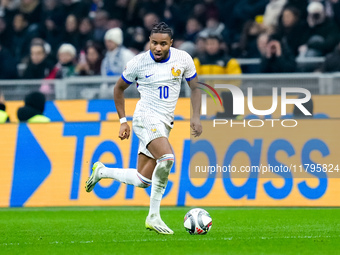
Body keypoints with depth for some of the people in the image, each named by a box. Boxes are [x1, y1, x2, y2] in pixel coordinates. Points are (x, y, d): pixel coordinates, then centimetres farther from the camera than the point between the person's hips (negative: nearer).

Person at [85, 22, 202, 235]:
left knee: (142, 181, 5)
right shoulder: (139, 62, -7)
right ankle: (154, 216, -20)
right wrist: (123, 121, 5)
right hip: (146, 117, -5)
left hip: (165, 123, 5)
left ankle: (102, 172, 30)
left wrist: (196, 117, -1)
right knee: (167, 158, -31)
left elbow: (195, 88, 11)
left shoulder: (183, 59, 0)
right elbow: (119, 88, 8)